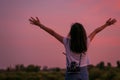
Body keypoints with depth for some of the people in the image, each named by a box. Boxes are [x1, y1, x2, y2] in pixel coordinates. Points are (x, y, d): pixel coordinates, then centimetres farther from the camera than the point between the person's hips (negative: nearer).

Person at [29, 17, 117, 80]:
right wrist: (106, 24, 26)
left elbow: (52, 32, -2)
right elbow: (96, 31, 12)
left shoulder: (67, 42, -7)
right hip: (83, 73, 2)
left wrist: (39, 24, 5)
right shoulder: (86, 42, -2)